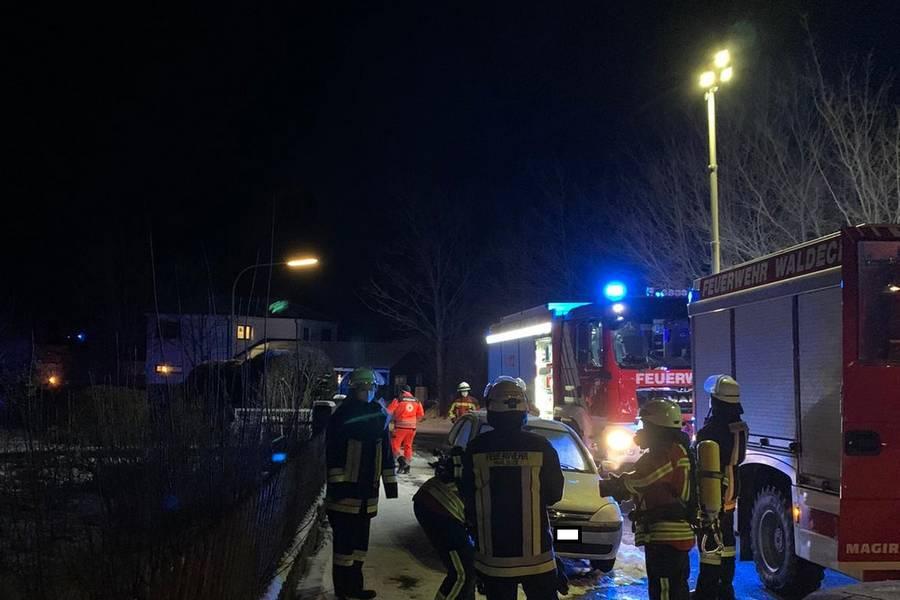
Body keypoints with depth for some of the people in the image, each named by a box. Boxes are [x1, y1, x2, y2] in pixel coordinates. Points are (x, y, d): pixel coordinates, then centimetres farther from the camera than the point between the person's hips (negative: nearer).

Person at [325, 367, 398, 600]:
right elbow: (333, 453, -12)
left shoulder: (378, 415, 12)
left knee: (361, 537, 13)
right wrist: (336, 483, -16)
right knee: (345, 538, -1)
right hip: (346, 488, -7)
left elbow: (386, 451, 17)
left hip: (368, 488, 7)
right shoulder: (342, 416, -9)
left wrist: (390, 481, 14)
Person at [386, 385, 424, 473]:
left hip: (400, 426, -5)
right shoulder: (416, 401, 9)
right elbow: (421, 415, 11)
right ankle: (407, 466, 14)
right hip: (412, 427, 5)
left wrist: (393, 418, 12)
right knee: (408, 446, 14)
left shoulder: (398, 400, -5)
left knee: (395, 444, 1)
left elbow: (389, 412, -7)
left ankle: (401, 460, -21)